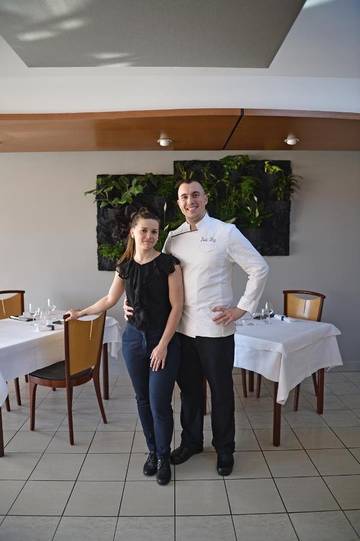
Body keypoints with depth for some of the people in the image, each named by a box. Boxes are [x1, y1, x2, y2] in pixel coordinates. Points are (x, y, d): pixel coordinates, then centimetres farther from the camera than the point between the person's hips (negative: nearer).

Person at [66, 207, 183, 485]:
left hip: (163, 340, -4)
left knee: (159, 403, -2)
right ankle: (152, 451, 33)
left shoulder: (168, 263, -10)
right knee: (143, 400, 13)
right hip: (133, 338, 4)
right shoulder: (125, 266, 3)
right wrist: (81, 313, 22)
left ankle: (164, 458, 22)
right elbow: (109, 300, 17)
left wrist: (163, 345, -13)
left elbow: (176, 306, -11)